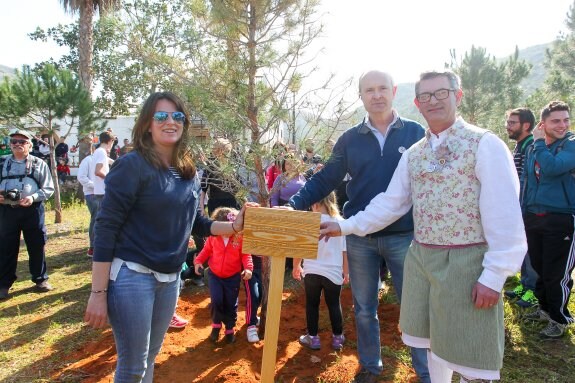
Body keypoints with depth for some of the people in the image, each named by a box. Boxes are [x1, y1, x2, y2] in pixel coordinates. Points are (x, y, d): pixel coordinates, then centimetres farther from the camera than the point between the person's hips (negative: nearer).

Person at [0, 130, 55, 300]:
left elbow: (49, 188, 1)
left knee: (37, 245, 7)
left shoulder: (39, 164, 4)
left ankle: (40, 279, 21)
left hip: (32, 210, -1)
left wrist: (33, 197, -16)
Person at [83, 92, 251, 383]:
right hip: (131, 275, -6)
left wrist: (234, 226, -3)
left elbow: (194, 223, 13)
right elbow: (105, 228, -15)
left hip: (170, 278, 6)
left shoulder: (188, 173, 6)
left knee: (150, 356, 20)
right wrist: (98, 293, -16)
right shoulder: (133, 165, -13)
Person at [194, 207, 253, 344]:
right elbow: (206, 251, 6)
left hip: (233, 277, -1)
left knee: (231, 304, 8)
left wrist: (248, 268, -23)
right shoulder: (213, 237, -7)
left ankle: (230, 329, 29)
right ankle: (216, 324, 17)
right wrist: (198, 261, -9)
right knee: (216, 300, -11)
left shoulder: (240, 239, -13)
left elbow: (246, 255, -8)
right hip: (214, 275, 1)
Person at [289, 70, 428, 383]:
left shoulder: (415, 133, -2)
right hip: (359, 238, 2)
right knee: (364, 308, 15)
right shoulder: (349, 139, 3)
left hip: (404, 236, -2)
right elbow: (325, 180, 1)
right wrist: (294, 205, -13)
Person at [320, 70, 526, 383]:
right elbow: (391, 202, 10)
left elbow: (504, 216, -14)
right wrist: (346, 226, 3)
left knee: (468, 351, 7)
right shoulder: (413, 153, 9)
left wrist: (494, 274, -17)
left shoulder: (485, 144, -9)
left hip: (466, 262, -5)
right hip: (421, 258, 6)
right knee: (434, 340, 21)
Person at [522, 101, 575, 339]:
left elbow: (552, 167, -29)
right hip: (533, 218, 6)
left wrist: (539, 142, -15)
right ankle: (545, 308, 35)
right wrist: (524, 214, 17)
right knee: (539, 268, 16)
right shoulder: (534, 148, 10)